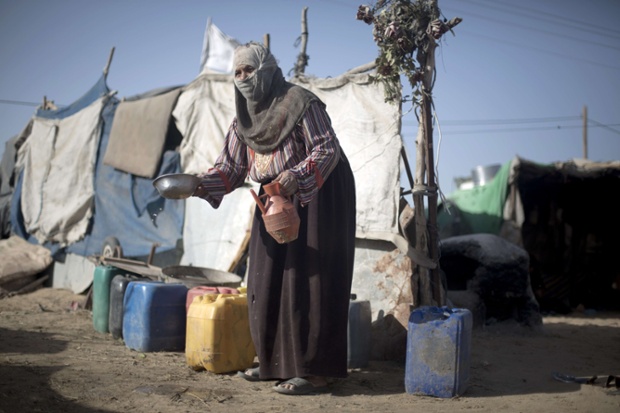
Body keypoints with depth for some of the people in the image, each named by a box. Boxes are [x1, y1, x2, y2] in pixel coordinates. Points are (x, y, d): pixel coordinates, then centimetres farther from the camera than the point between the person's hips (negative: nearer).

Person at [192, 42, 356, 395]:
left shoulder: (300, 101, -14)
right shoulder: (244, 118, 7)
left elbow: (328, 150, -19)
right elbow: (231, 168, 4)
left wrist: (296, 176, -35)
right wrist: (199, 185, -15)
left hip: (317, 198, -8)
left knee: (308, 279, -9)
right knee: (269, 280, 8)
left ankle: (316, 370, -3)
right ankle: (276, 362, 19)